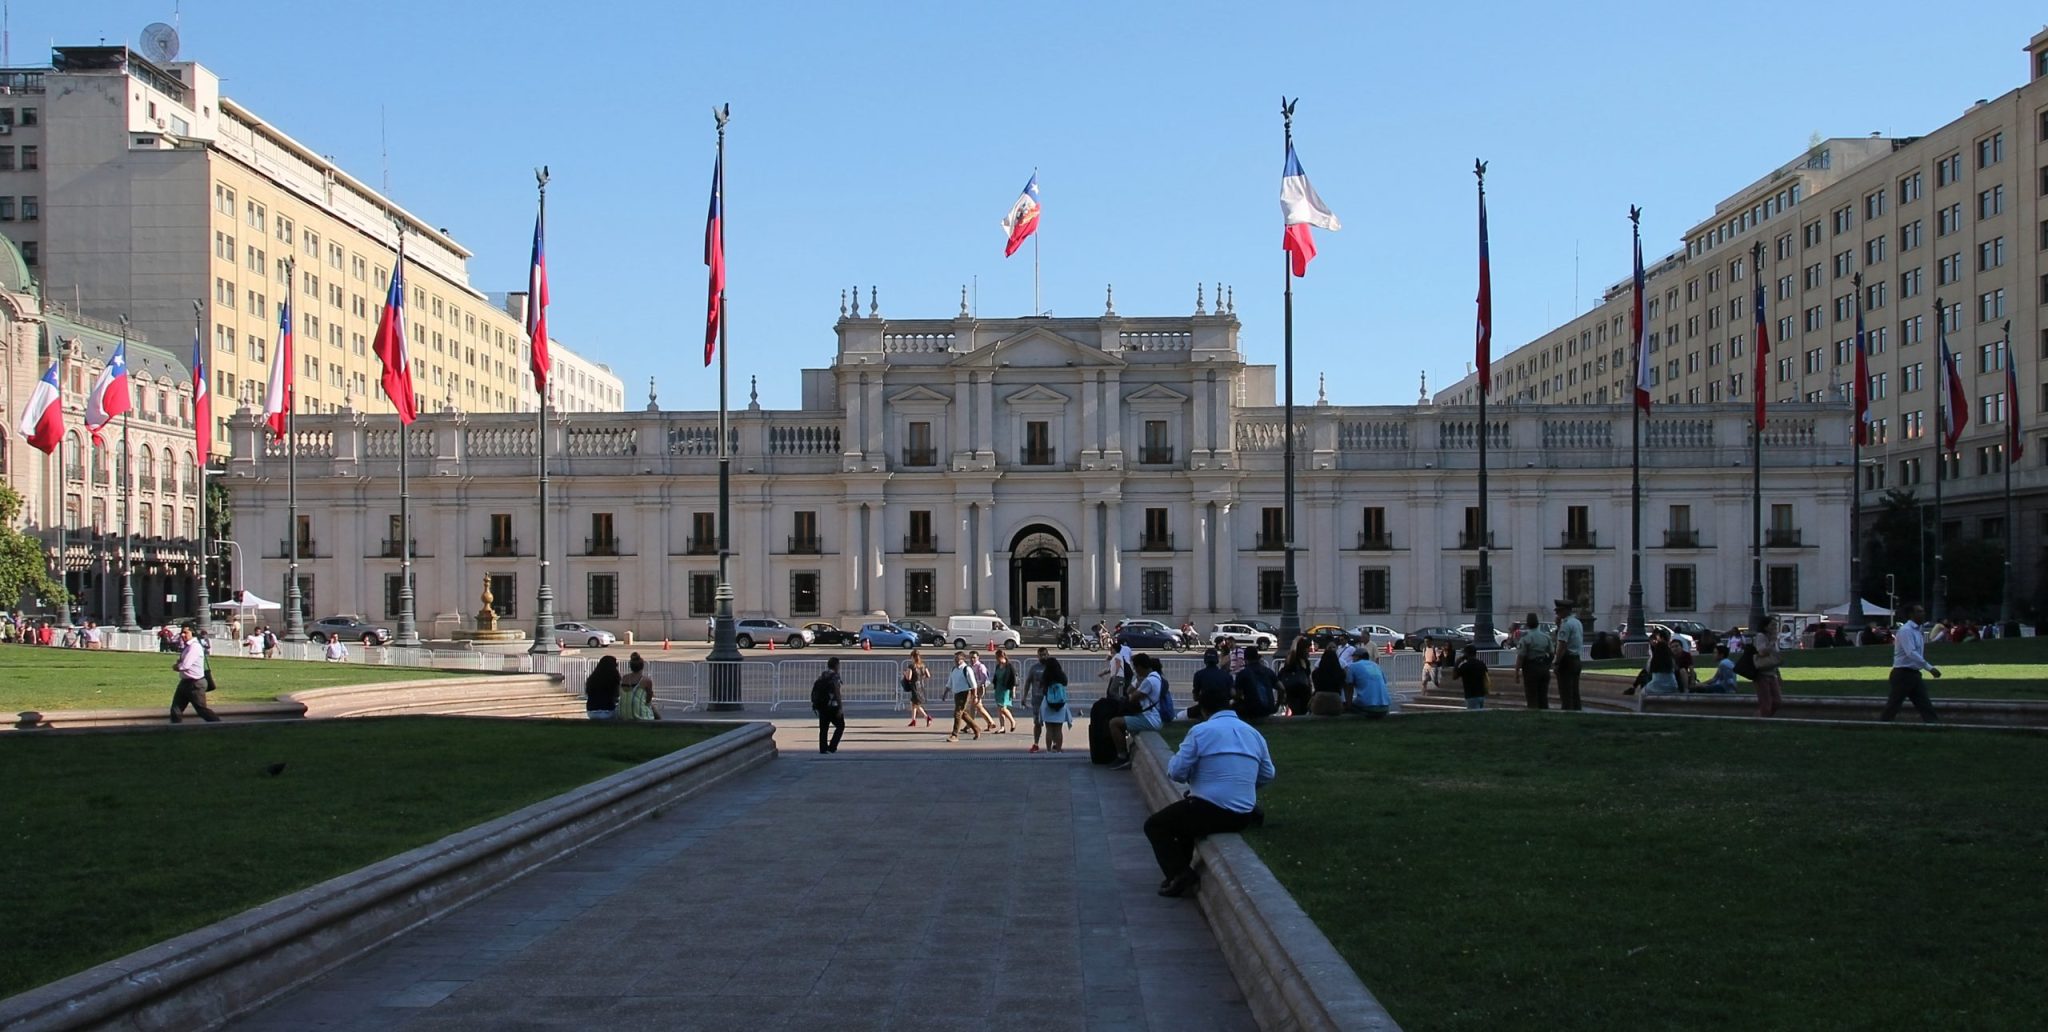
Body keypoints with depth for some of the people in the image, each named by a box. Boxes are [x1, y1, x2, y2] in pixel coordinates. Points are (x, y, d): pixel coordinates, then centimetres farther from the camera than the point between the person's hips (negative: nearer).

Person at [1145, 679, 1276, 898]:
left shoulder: (1200, 731, -9)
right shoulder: (1254, 733, 9)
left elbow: (1176, 772, -8)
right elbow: (1268, 775, 15)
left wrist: (1174, 760, 15)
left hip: (1209, 812, -7)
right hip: (1243, 817, 7)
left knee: (1155, 826, 12)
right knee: (1184, 815, 35)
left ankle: (1179, 873, -5)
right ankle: (1183, 870, 37)